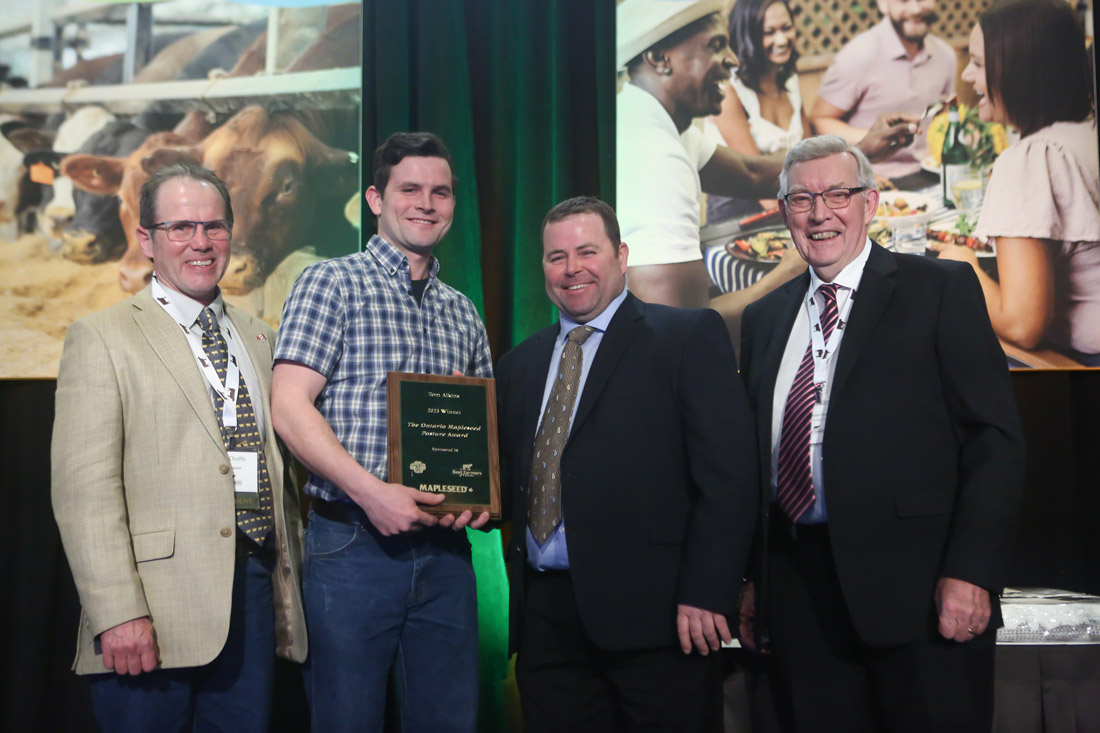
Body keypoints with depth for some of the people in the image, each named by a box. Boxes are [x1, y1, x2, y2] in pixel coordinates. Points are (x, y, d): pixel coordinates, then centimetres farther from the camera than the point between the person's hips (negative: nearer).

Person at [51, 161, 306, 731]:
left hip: (256, 591, 5)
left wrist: (291, 575, 12)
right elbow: (85, 487, -9)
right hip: (157, 605, -5)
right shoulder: (102, 337, 0)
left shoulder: (258, 337, 17)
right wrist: (117, 613, -17)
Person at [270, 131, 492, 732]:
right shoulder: (332, 284, -1)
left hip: (444, 549, 5)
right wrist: (371, 492, -20)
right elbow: (289, 407, -11)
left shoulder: (462, 313, 16)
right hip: (353, 543, -5)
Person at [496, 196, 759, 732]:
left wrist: (705, 595, -15)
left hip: (654, 614, -4)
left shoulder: (689, 336, 0)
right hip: (545, 617, 5)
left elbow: (727, 475, -8)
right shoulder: (519, 364, 17)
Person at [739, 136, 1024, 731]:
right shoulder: (763, 319, 15)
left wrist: (971, 572, -14)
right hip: (798, 597, 4)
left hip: (919, 592, -4)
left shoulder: (942, 290, 1)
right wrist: (754, 580, 10)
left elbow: (995, 438, -5)